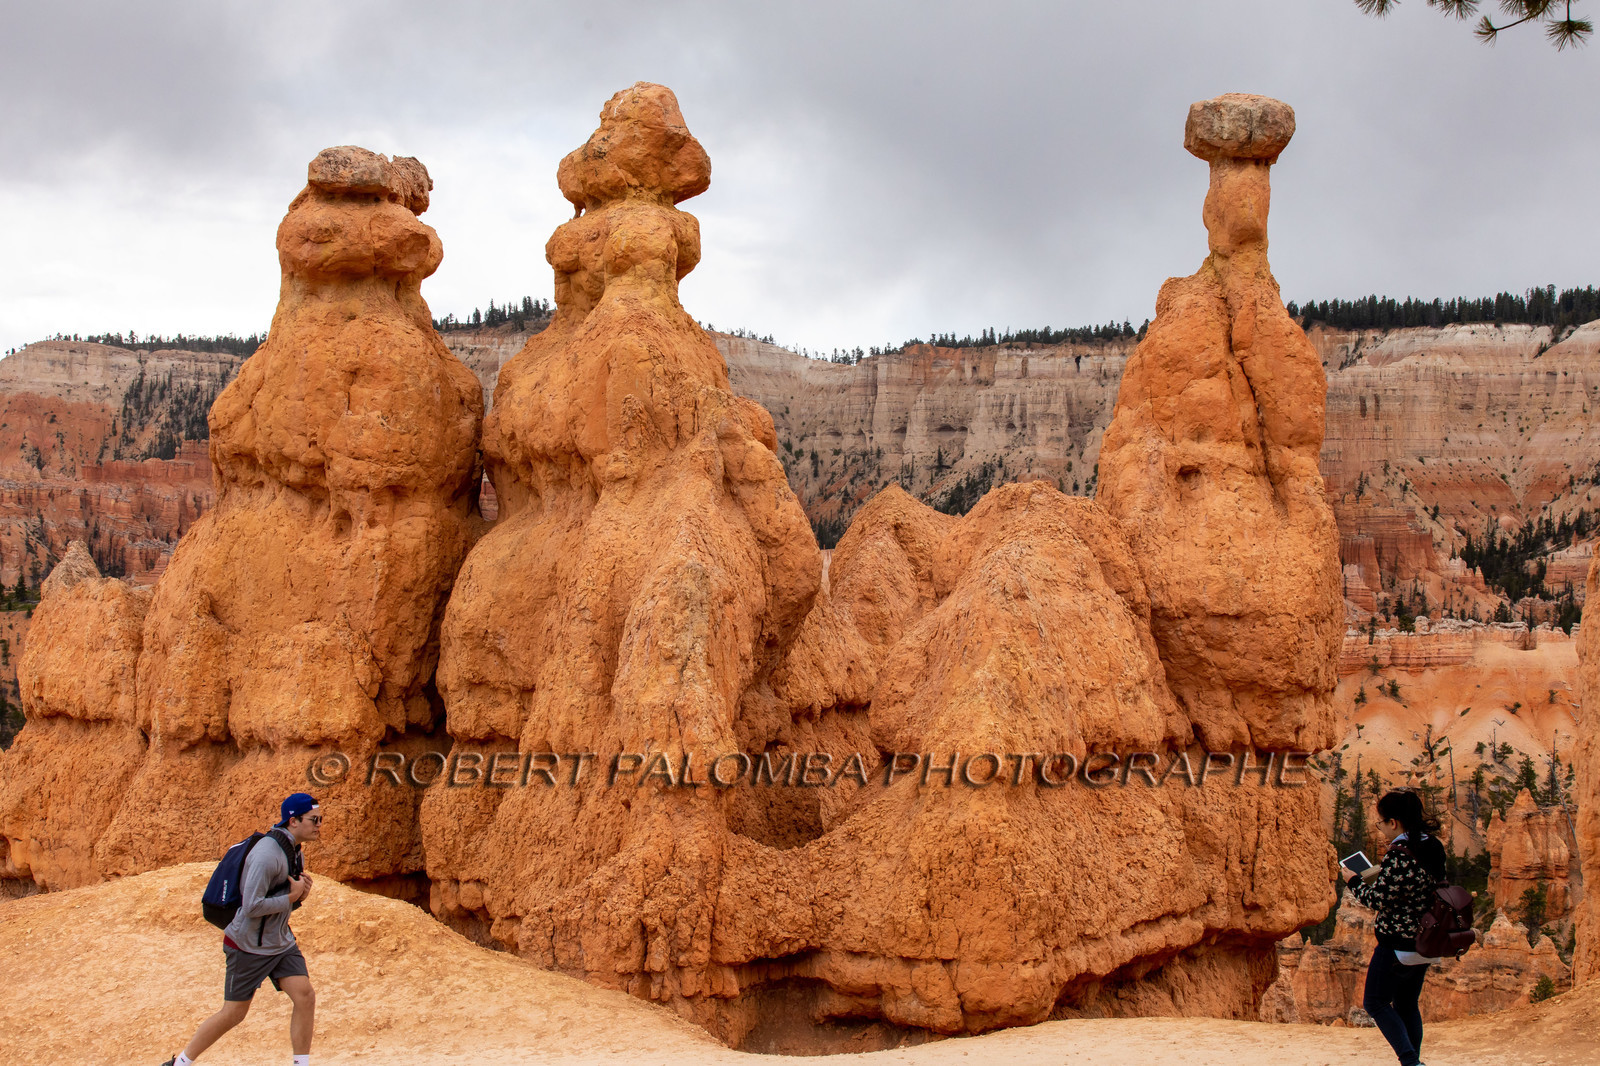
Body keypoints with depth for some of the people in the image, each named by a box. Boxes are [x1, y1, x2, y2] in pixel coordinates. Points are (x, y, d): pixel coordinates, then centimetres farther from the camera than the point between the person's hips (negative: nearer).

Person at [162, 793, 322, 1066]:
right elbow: (252, 906, -29)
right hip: (248, 946, -8)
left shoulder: (294, 850, 6)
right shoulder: (267, 854, -24)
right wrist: (292, 896, -19)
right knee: (233, 1014, 2)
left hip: (281, 942, 8)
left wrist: (302, 892, -5)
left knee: (305, 996, -7)